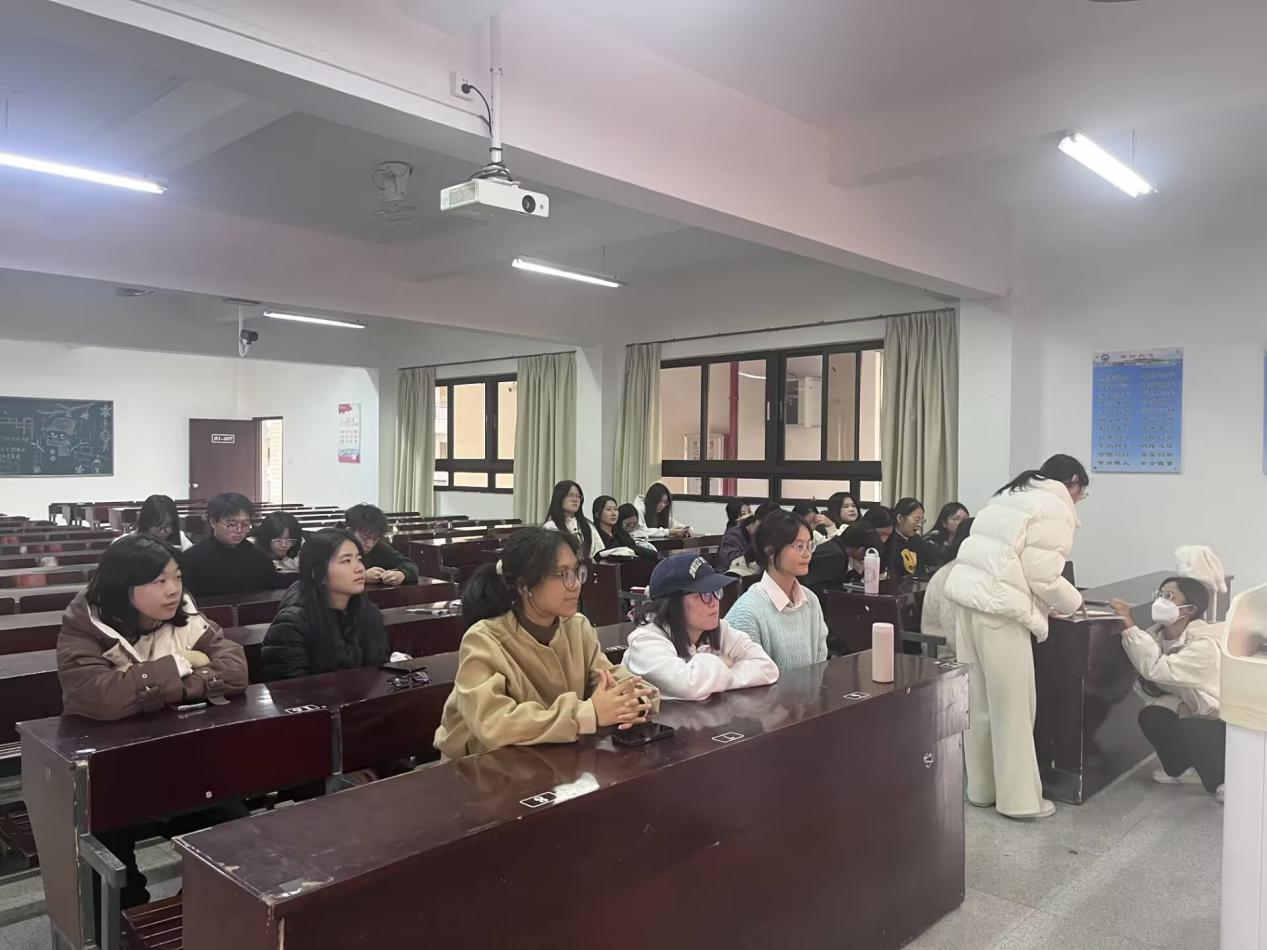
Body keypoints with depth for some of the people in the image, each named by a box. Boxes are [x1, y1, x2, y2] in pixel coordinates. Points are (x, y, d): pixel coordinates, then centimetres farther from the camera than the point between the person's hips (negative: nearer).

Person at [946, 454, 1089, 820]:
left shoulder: (1012, 494, 23)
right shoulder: (1055, 509, -3)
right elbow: (1044, 577, -9)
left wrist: (1046, 604, 21)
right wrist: (1073, 603, 10)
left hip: (970, 598, 8)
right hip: (1000, 608, -8)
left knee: (980, 701, 15)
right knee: (1013, 706, 3)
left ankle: (982, 788, 25)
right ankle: (1019, 799, 13)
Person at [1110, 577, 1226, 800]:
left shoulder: (1204, 645, -30)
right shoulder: (1158, 635, -9)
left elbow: (1155, 669, -43)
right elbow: (1148, 687, -5)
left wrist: (1129, 626, -43)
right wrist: (1178, 706, -22)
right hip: (1201, 716, 7)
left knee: (1185, 732, -31)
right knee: (1151, 716, -14)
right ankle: (1182, 769, 12)